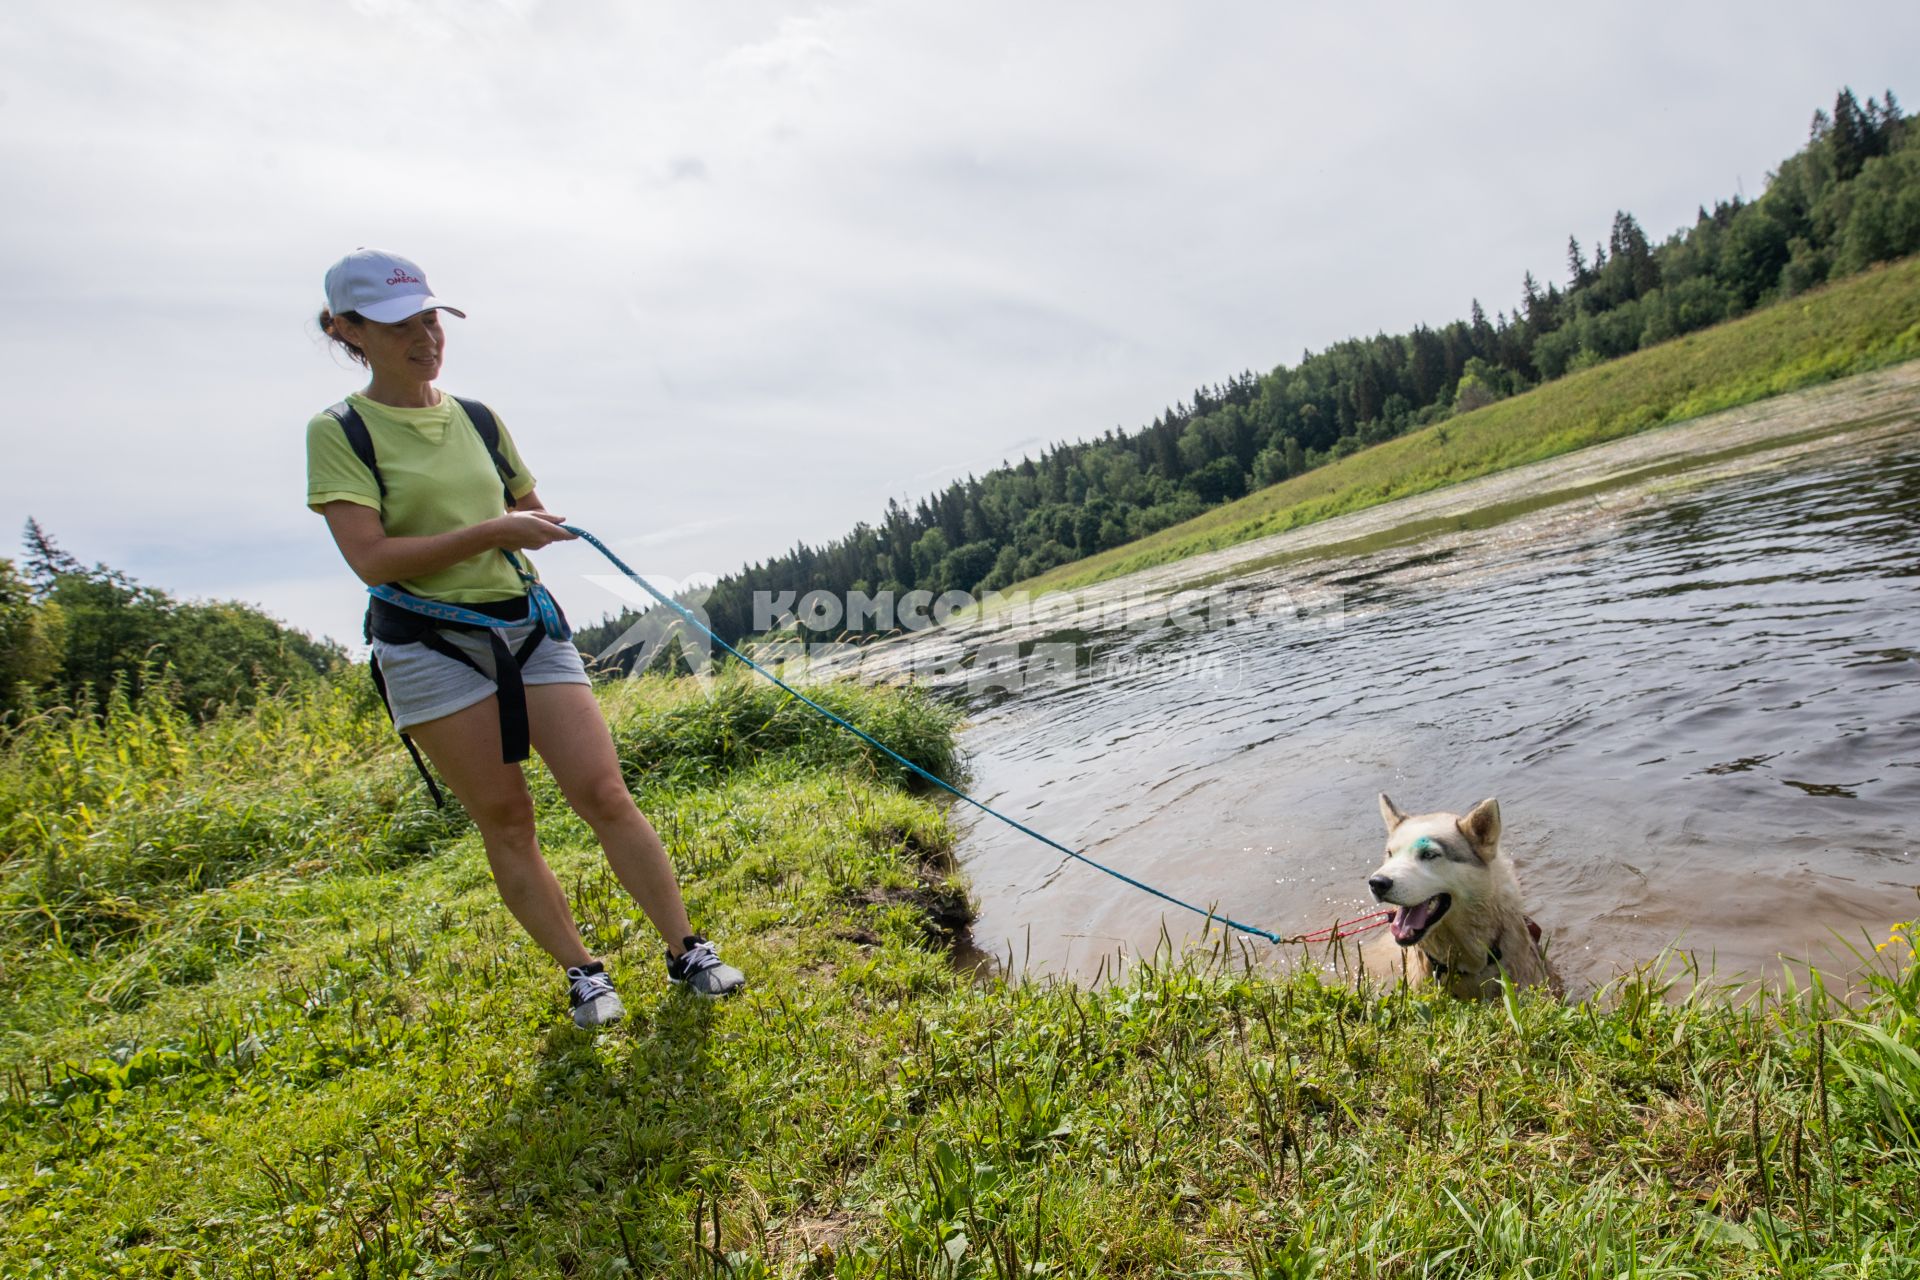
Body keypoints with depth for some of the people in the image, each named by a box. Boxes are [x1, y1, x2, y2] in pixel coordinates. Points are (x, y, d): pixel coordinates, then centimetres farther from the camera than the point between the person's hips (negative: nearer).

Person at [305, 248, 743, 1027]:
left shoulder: (480, 420, 10)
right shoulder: (339, 432, -3)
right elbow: (370, 558, -13)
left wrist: (532, 525, 2)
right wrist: (488, 531, -17)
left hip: (528, 626, 3)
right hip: (431, 647, -3)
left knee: (604, 794, -3)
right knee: (505, 818, 3)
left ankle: (687, 952, 7)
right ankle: (581, 972, 18)